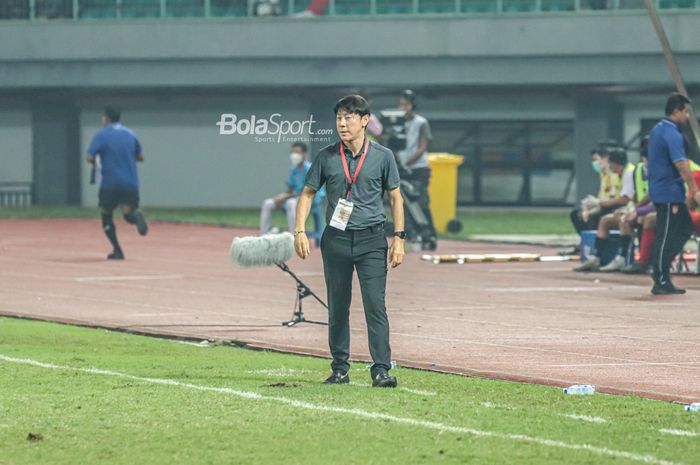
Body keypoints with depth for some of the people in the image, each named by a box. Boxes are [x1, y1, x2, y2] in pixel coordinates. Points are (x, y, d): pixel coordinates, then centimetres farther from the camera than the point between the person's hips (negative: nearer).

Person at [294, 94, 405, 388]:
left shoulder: (382, 156, 1)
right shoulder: (327, 157, 4)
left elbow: (395, 197, 7)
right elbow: (308, 193, 10)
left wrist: (399, 238, 0)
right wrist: (300, 231, -1)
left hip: (371, 240, -2)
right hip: (336, 240, 2)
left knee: (375, 306, -10)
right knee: (337, 308, 8)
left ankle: (381, 370, -11)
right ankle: (340, 369, 16)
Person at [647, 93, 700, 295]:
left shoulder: (658, 129, 14)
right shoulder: (672, 134, -18)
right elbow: (681, 164, -25)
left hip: (659, 190, 10)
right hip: (669, 193, -10)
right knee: (666, 237, -5)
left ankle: (661, 267, 12)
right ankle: (661, 282, -2)